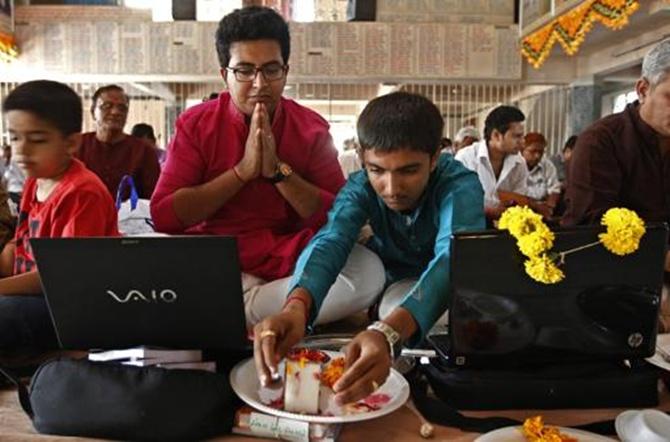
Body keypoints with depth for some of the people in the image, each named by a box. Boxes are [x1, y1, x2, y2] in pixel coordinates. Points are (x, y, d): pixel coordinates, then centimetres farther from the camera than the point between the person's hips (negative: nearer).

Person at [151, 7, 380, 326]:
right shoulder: (195, 124, 0)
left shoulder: (312, 128, 1)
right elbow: (163, 216, -9)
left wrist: (278, 170, -16)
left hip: (289, 262, 1)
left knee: (368, 269, -26)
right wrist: (242, 171, -16)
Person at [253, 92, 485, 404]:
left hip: (444, 286, -4)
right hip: (391, 280, 4)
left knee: (396, 306, -31)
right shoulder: (361, 187, -23)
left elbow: (453, 258, -50)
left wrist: (389, 331, -69)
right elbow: (330, 241, -41)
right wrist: (296, 306, -64)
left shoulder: (461, 186, -32)